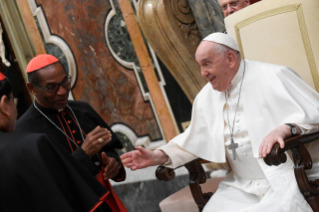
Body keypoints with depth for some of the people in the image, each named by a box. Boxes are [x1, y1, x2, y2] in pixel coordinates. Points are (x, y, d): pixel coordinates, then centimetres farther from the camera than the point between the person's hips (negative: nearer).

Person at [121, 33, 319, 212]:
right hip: (242, 188, 6)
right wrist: (158, 156, 7)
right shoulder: (206, 97, 13)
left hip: (285, 180, -5)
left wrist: (285, 129, -27)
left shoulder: (273, 77, -5)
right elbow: (193, 141, 20)